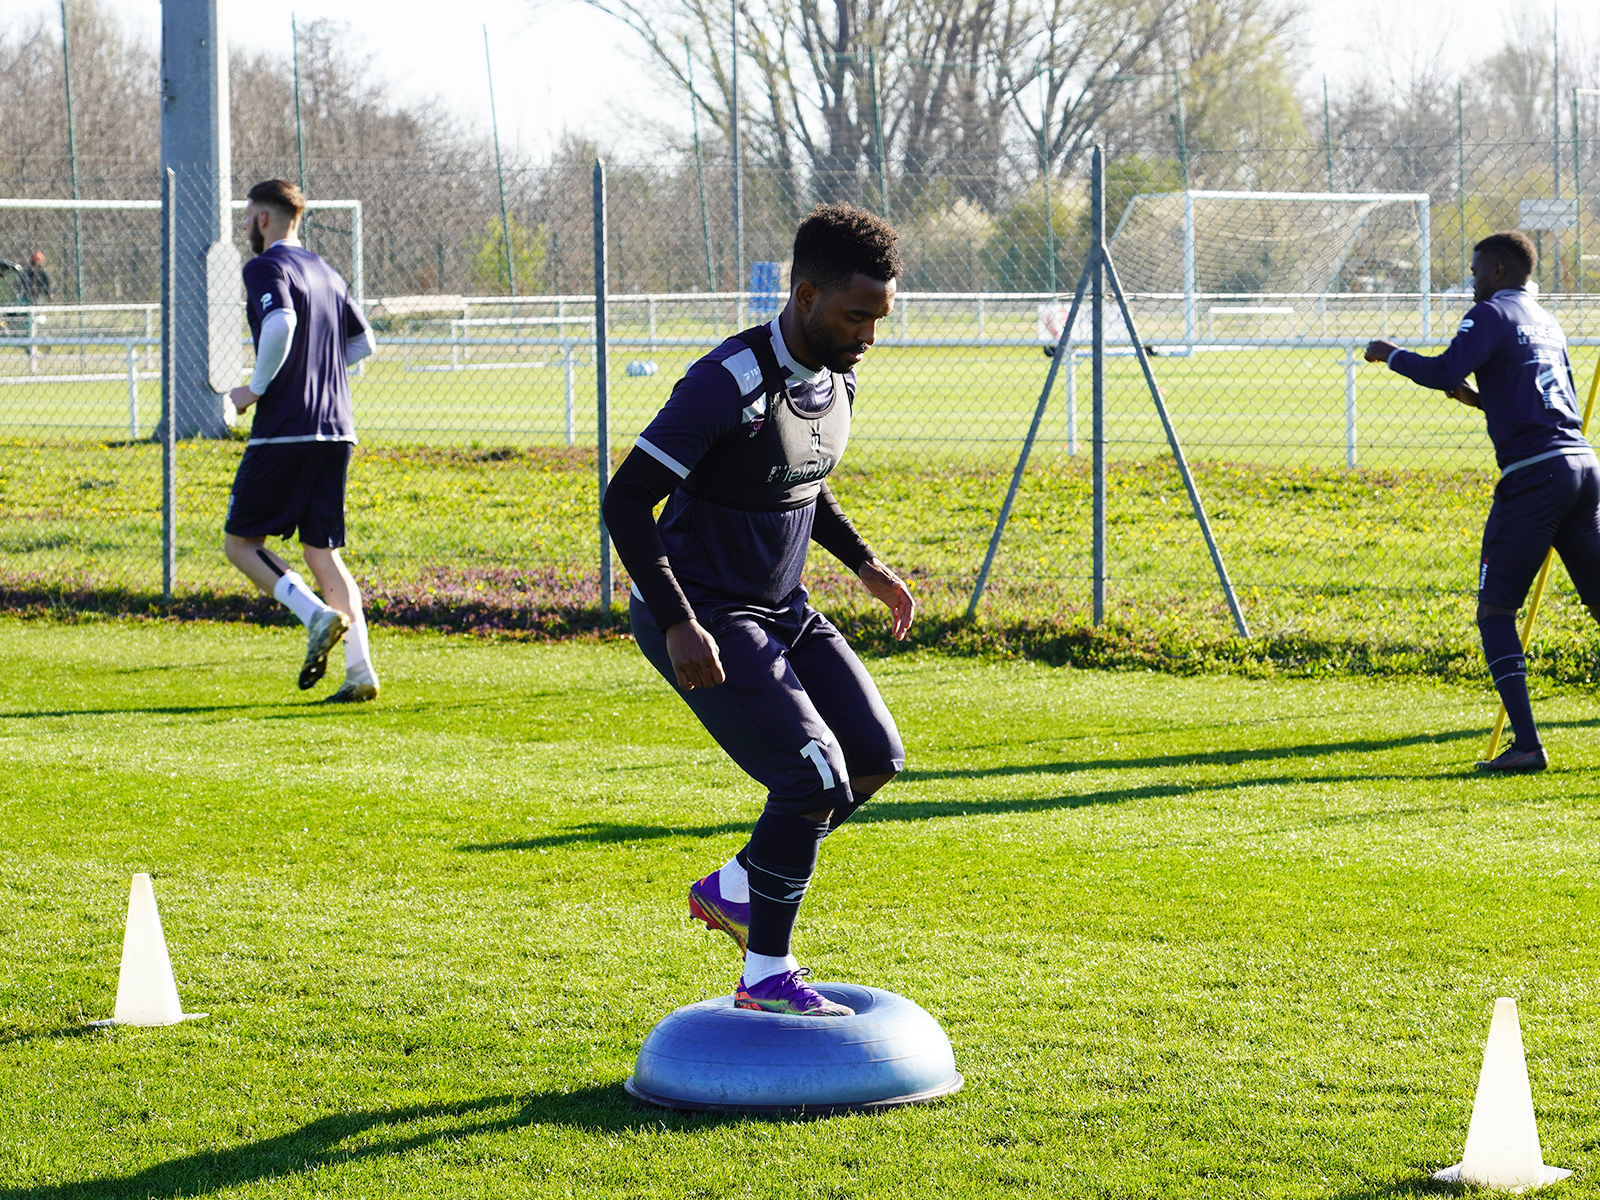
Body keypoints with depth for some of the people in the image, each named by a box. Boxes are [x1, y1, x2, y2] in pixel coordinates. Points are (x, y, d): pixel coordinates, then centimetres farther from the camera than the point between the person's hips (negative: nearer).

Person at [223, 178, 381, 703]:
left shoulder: (265, 268, -7)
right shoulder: (326, 272, 17)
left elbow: (280, 323, -26)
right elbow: (363, 342, 22)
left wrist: (256, 388, -14)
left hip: (283, 432, -7)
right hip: (335, 430, 7)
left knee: (240, 541, 5)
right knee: (323, 552, 9)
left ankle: (319, 616, -15)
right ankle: (360, 671, -3)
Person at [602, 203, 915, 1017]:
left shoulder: (837, 377, 1)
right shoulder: (729, 385, -26)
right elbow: (624, 502, -25)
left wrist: (864, 563, 12)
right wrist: (679, 625, -30)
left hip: (781, 610, 9)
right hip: (702, 620, -9)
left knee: (875, 758, 4)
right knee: (816, 778, -17)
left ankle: (734, 889, 22)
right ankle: (765, 977, -1)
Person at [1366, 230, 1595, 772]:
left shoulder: (1492, 315, -2)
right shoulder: (1547, 323, 23)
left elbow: (1443, 371, -16)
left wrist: (1390, 355, 0)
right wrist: (1481, 399, 29)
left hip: (1533, 474, -8)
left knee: (1495, 610, -2)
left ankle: (1527, 744, -11)